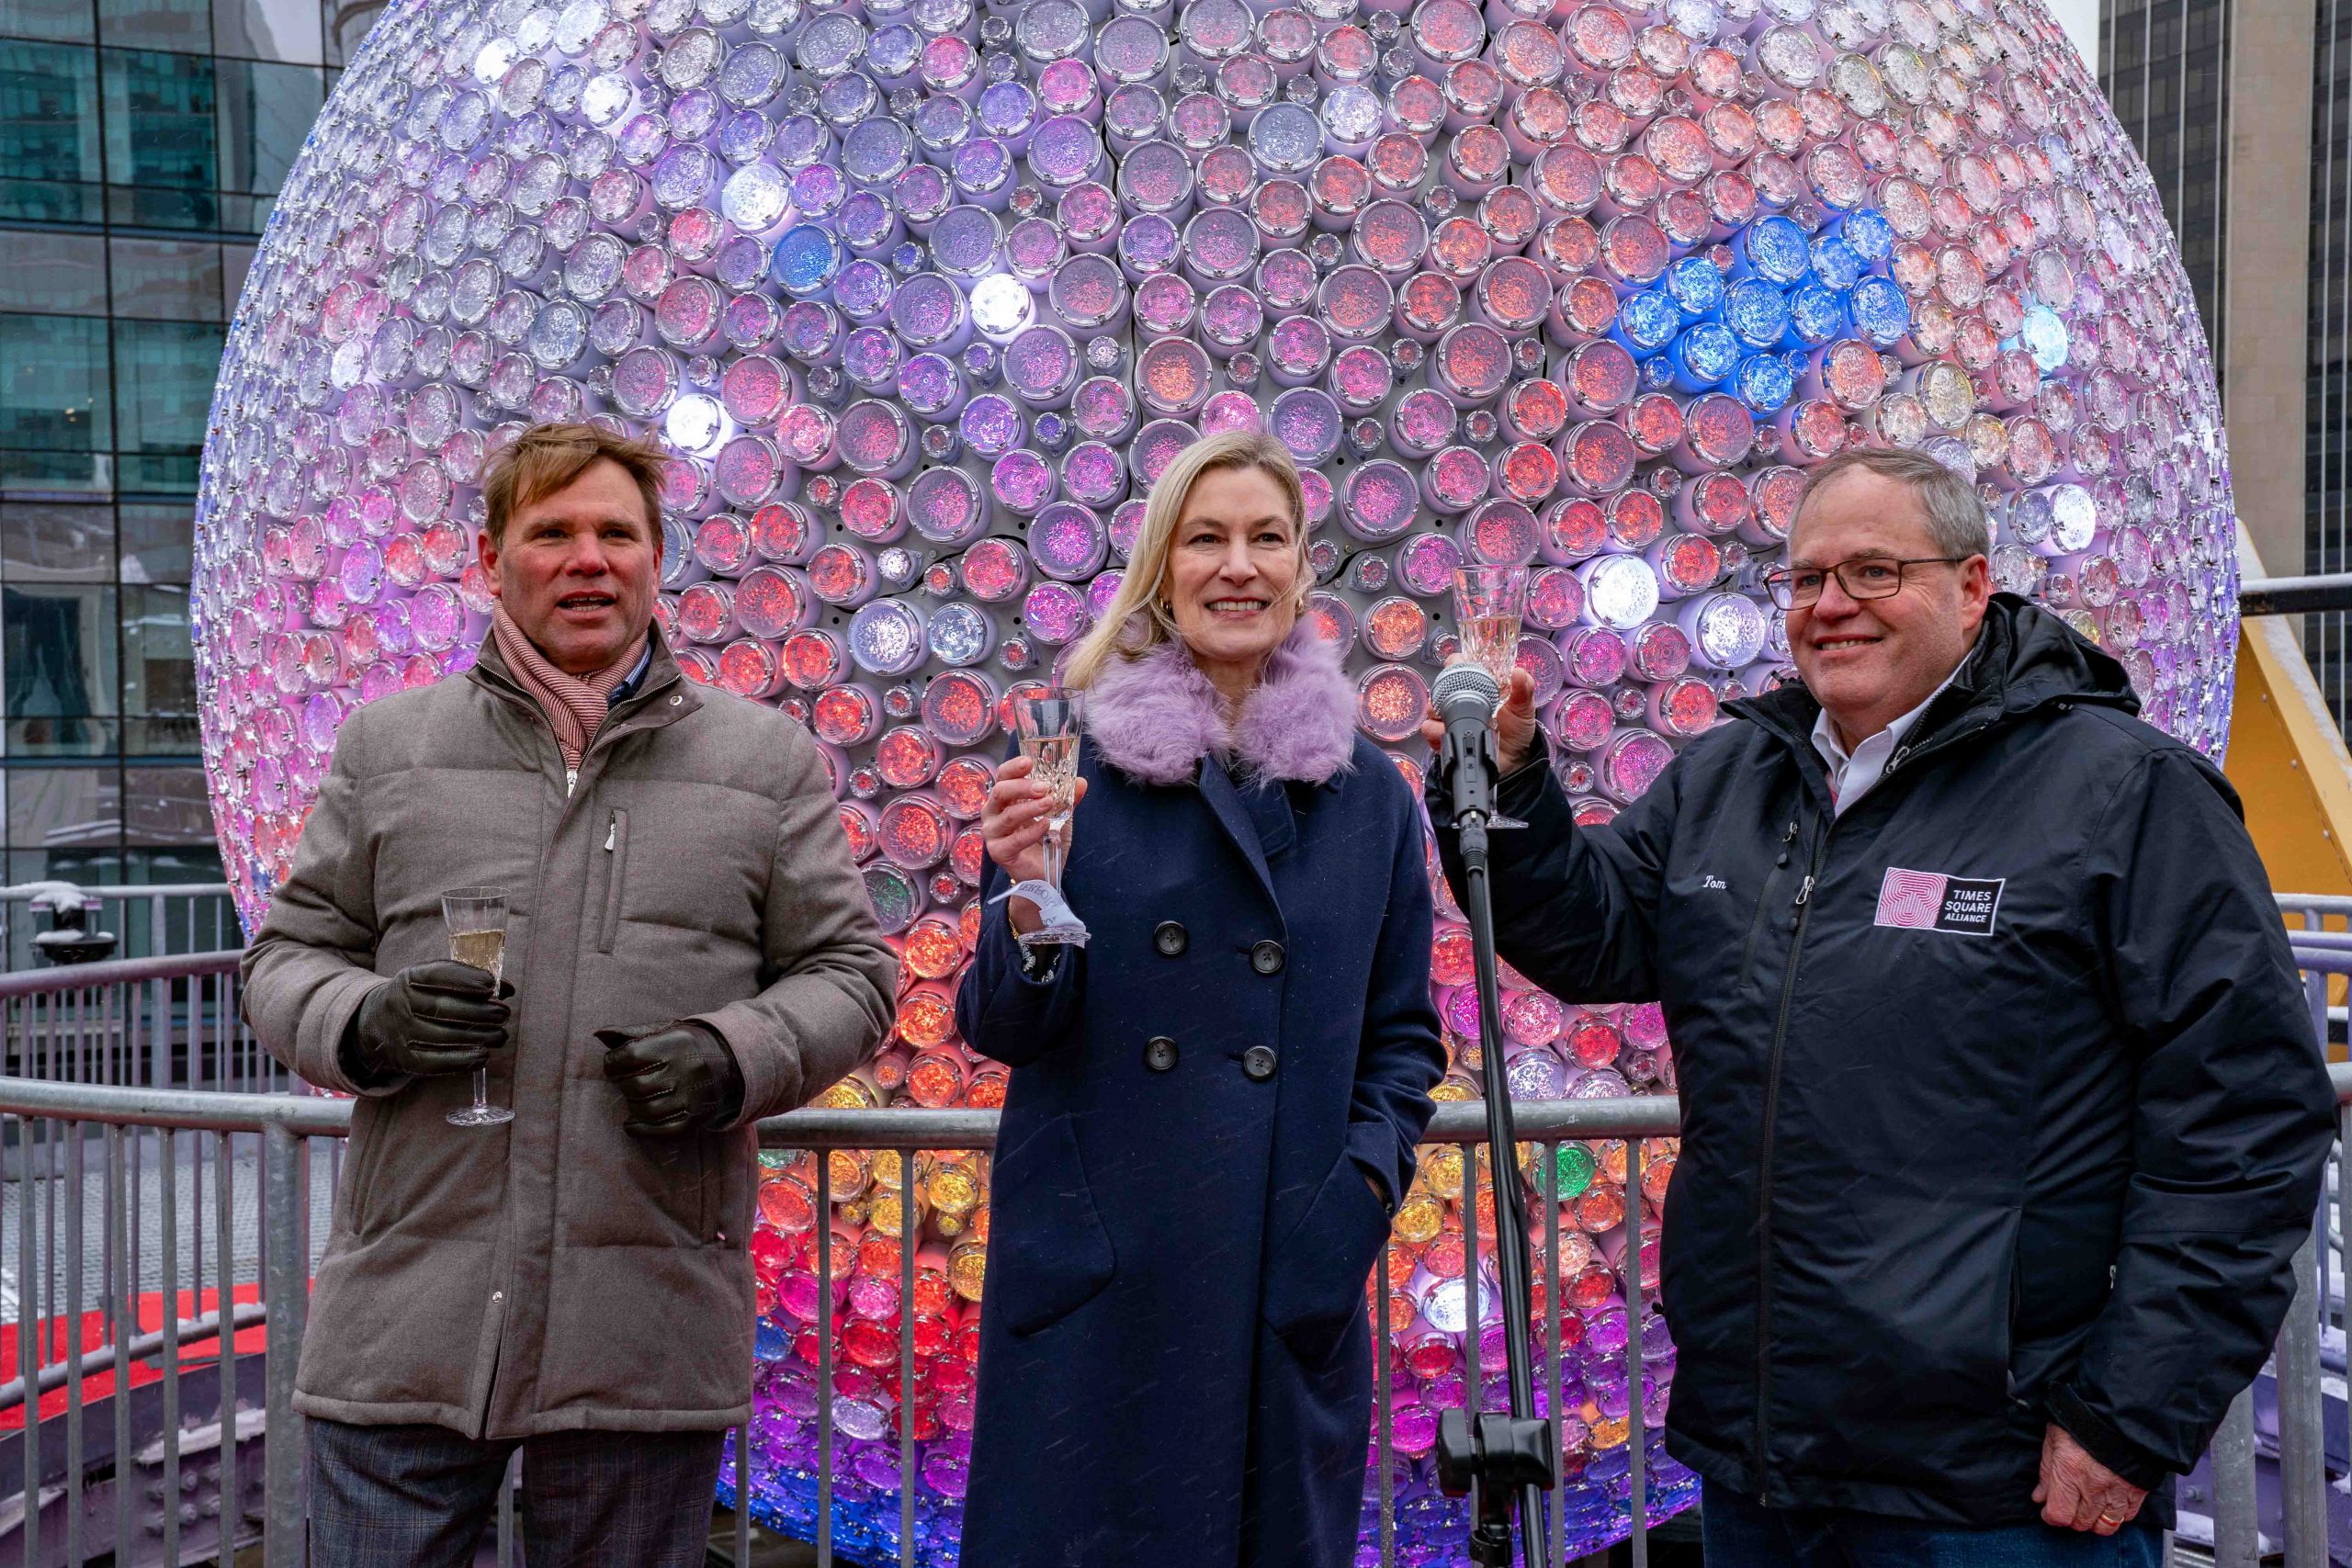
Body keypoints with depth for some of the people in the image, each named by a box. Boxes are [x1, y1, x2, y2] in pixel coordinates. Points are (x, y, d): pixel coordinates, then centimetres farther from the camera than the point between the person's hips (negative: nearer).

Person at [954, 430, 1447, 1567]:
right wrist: (1028, 906, -20)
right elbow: (1003, 1031, -1)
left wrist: (1367, 1178, -3)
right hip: (1096, 1275, -2)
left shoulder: (1367, 794, 7)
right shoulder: (1084, 764, -1)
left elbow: (1402, 1035, 13)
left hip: (1292, 1287, 2)